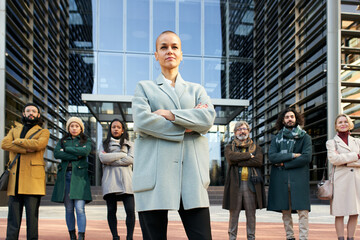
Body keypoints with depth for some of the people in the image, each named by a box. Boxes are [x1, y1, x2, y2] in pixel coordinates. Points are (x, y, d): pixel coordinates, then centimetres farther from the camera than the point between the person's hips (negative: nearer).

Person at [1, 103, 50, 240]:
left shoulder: (43, 132, 12)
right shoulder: (14, 130, 23)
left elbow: (38, 144, -12)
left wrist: (17, 141, 0)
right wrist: (26, 149, -9)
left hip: (33, 177, -3)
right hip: (15, 178, 3)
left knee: (32, 213, -6)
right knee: (13, 215, 1)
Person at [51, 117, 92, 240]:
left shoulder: (86, 140, 12)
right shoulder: (63, 140, 18)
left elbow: (85, 151, -11)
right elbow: (56, 153, -2)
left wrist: (66, 149, -3)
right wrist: (76, 156, -8)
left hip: (79, 175, -3)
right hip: (65, 175, 3)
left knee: (79, 208, -12)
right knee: (69, 209, 4)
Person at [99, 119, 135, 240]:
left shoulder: (129, 144, 19)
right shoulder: (104, 144, 20)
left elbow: (130, 159, 1)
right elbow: (102, 158, 0)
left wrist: (110, 160, -3)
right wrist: (122, 154, -2)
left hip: (125, 180, -1)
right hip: (110, 180, 1)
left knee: (130, 210, -11)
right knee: (111, 211, -3)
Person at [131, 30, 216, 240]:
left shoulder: (196, 90, 22)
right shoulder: (145, 88, 17)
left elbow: (208, 118, 1)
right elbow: (141, 121, -4)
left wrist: (170, 114, -5)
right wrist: (184, 128, -4)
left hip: (191, 173, 1)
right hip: (155, 173, -1)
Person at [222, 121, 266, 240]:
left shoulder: (256, 148, 16)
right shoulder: (229, 147, 15)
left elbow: (259, 161, -5)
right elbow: (231, 157, -9)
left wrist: (238, 162, -8)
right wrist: (249, 155, -5)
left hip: (251, 184, 1)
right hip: (235, 184, -1)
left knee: (251, 214, 2)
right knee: (234, 213, 0)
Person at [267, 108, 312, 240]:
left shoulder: (305, 137, 9)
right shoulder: (277, 139, 14)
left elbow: (306, 157, -6)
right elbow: (272, 157, -2)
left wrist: (284, 164, -7)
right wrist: (292, 155, -10)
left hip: (299, 179, -2)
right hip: (280, 179, 2)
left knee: (302, 210, -8)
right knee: (285, 211, 5)